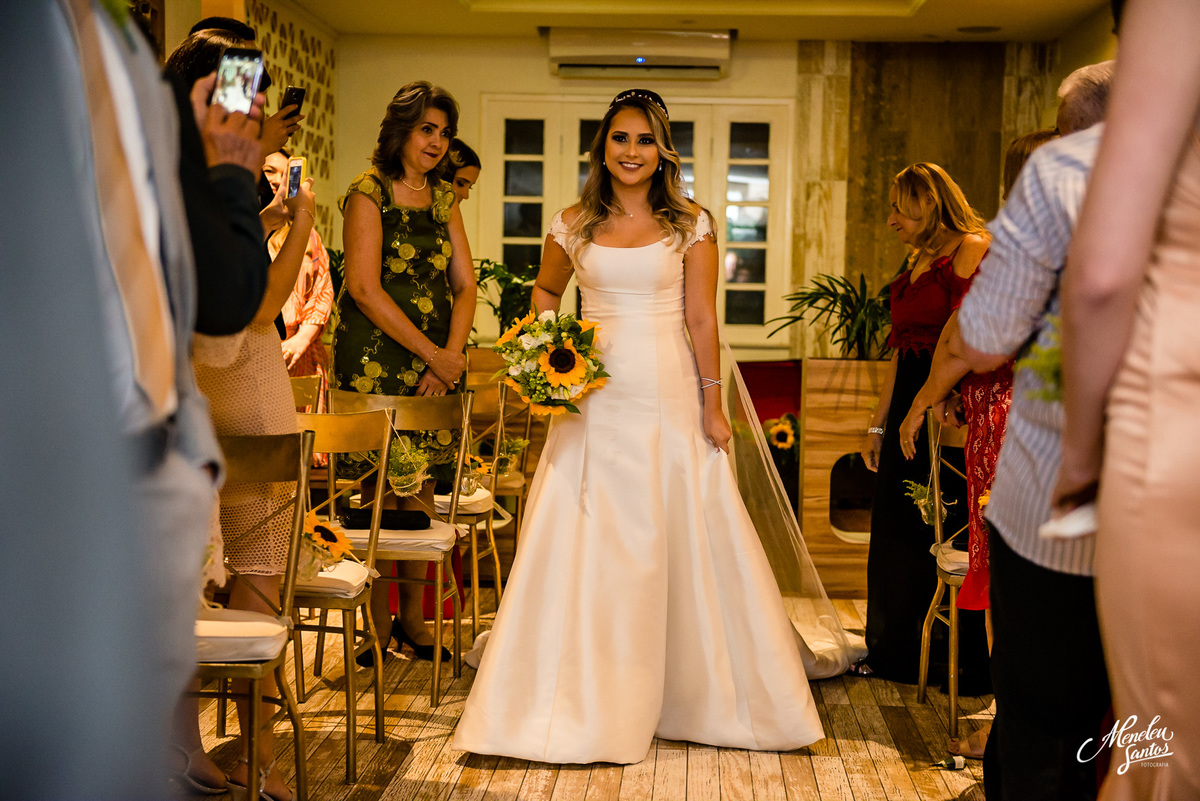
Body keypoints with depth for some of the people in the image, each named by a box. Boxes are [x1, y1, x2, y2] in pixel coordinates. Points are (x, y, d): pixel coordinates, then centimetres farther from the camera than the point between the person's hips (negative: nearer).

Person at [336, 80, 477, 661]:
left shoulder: (444, 199, 15)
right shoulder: (369, 192, -4)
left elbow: (465, 285, 10)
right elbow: (365, 287, -13)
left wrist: (450, 355, -6)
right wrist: (431, 353, -14)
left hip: (438, 360, 6)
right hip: (377, 359, -5)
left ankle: (412, 617, 16)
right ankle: (377, 623, 6)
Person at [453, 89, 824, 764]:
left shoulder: (690, 224, 2)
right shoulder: (574, 224, 6)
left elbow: (701, 319, 0)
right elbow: (546, 290, 22)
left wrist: (712, 404, -4)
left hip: (668, 398, -1)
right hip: (592, 399, 2)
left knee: (685, 539, 4)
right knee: (582, 544, 2)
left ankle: (702, 698, 21)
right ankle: (582, 702, 15)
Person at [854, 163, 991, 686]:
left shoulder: (971, 249, -9)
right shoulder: (918, 263, 18)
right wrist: (878, 423, 19)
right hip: (909, 405, 9)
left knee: (946, 534, -3)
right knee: (897, 530, 12)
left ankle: (966, 665, 10)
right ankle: (896, 653, 25)